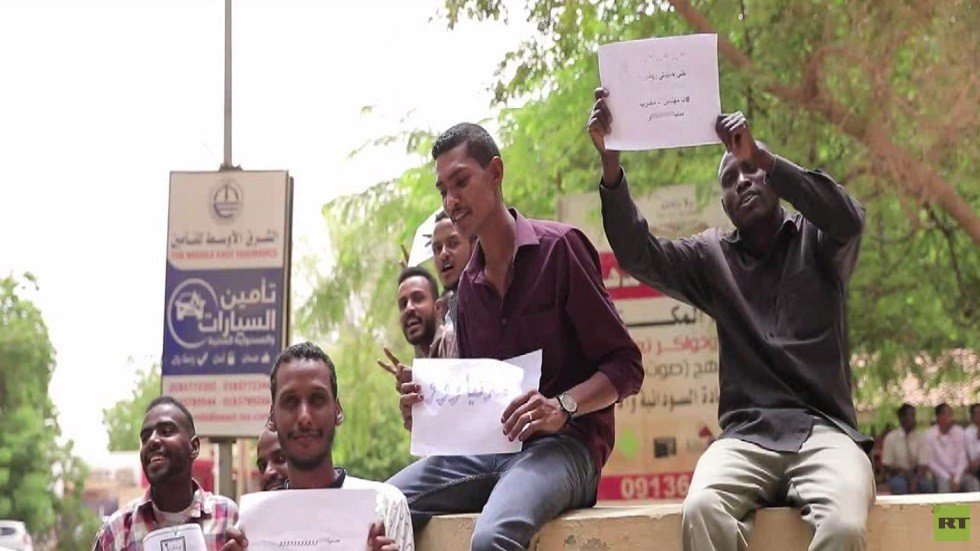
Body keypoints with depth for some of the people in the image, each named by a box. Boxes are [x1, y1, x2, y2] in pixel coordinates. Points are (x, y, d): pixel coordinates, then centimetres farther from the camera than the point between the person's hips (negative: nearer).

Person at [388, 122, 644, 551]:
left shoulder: (557, 247, -3)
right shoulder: (468, 284, 17)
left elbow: (626, 366, -5)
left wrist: (563, 406, -22)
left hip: (563, 444, -6)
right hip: (484, 448, 6)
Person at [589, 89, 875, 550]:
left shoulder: (816, 242, 13)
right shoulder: (712, 257, 19)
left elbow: (848, 219, -11)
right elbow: (638, 255, 4)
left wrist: (760, 156, -20)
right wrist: (610, 162, -10)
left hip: (824, 429, -1)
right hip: (746, 434, 1)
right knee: (701, 510, -34)